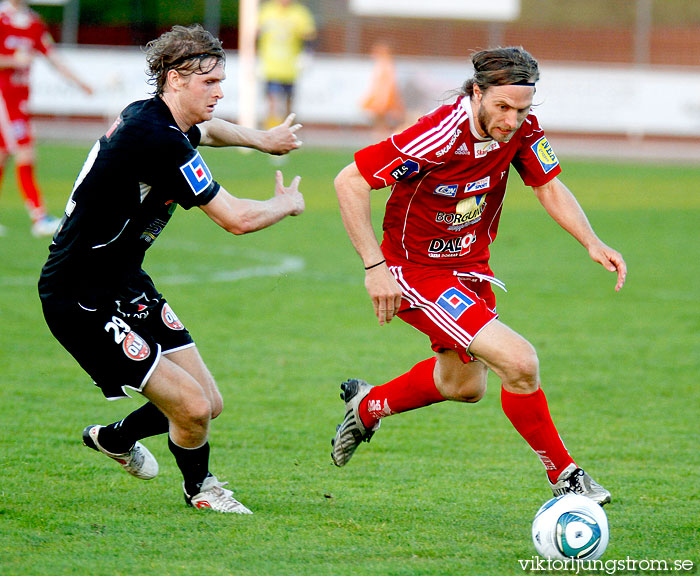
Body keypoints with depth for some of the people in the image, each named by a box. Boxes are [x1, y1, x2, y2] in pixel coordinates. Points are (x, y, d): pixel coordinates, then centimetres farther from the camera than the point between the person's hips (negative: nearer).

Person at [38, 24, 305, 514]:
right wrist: (286, 203, -3)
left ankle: (116, 437, 38)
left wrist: (261, 139, 35)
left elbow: (206, 130, 35)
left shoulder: (150, 117, 6)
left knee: (209, 404, 9)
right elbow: (237, 219, -21)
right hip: (82, 301, -10)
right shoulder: (159, 142, -26)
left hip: (125, 286, 10)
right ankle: (199, 487, 17)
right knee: (192, 406, -14)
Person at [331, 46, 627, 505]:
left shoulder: (522, 129, -13)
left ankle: (369, 406, 50)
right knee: (519, 362, -21)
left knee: (465, 385, 26)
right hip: (418, 272, -8)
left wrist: (593, 243, -14)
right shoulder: (439, 136, -32)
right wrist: (375, 266, -29)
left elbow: (550, 188, 2)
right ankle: (563, 475, -3)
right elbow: (349, 182, -27)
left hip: (470, 267, 8)